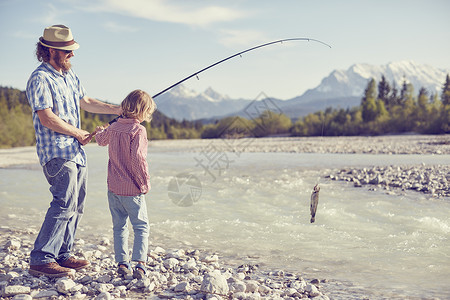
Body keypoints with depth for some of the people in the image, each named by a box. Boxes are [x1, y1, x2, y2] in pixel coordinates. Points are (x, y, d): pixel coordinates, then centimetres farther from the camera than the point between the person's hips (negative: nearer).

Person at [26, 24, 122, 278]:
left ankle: (63, 255, 17)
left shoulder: (70, 75, 17)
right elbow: (47, 118, -19)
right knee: (65, 203, -17)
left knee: (76, 206, 9)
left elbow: (85, 102, 27)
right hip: (56, 151, -9)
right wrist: (78, 133, -10)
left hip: (77, 151, 9)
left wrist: (118, 109, 20)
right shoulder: (40, 79, -12)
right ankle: (41, 260, -13)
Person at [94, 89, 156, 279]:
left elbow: (102, 140, 28)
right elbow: (137, 158, -22)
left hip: (113, 188, 6)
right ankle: (140, 263, -10)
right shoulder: (138, 130, -15)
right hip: (132, 189, -6)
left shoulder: (113, 127, 6)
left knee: (119, 227, 14)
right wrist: (145, 181, -12)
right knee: (141, 227, 1)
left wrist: (100, 132, 51)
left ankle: (122, 263, 14)